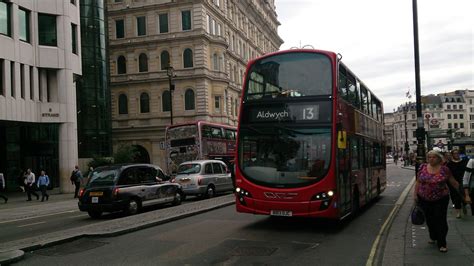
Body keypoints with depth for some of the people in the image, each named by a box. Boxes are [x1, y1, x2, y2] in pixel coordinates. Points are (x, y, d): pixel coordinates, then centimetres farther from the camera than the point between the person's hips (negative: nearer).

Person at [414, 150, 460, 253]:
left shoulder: (444, 169, -6)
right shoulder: (423, 167, 0)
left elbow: (454, 182, 1)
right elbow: (418, 182, 6)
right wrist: (415, 194, 2)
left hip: (440, 200, -3)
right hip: (425, 200, 3)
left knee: (441, 220, -2)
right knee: (429, 220, 15)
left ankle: (442, 244, 7)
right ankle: (433, 237, 37)